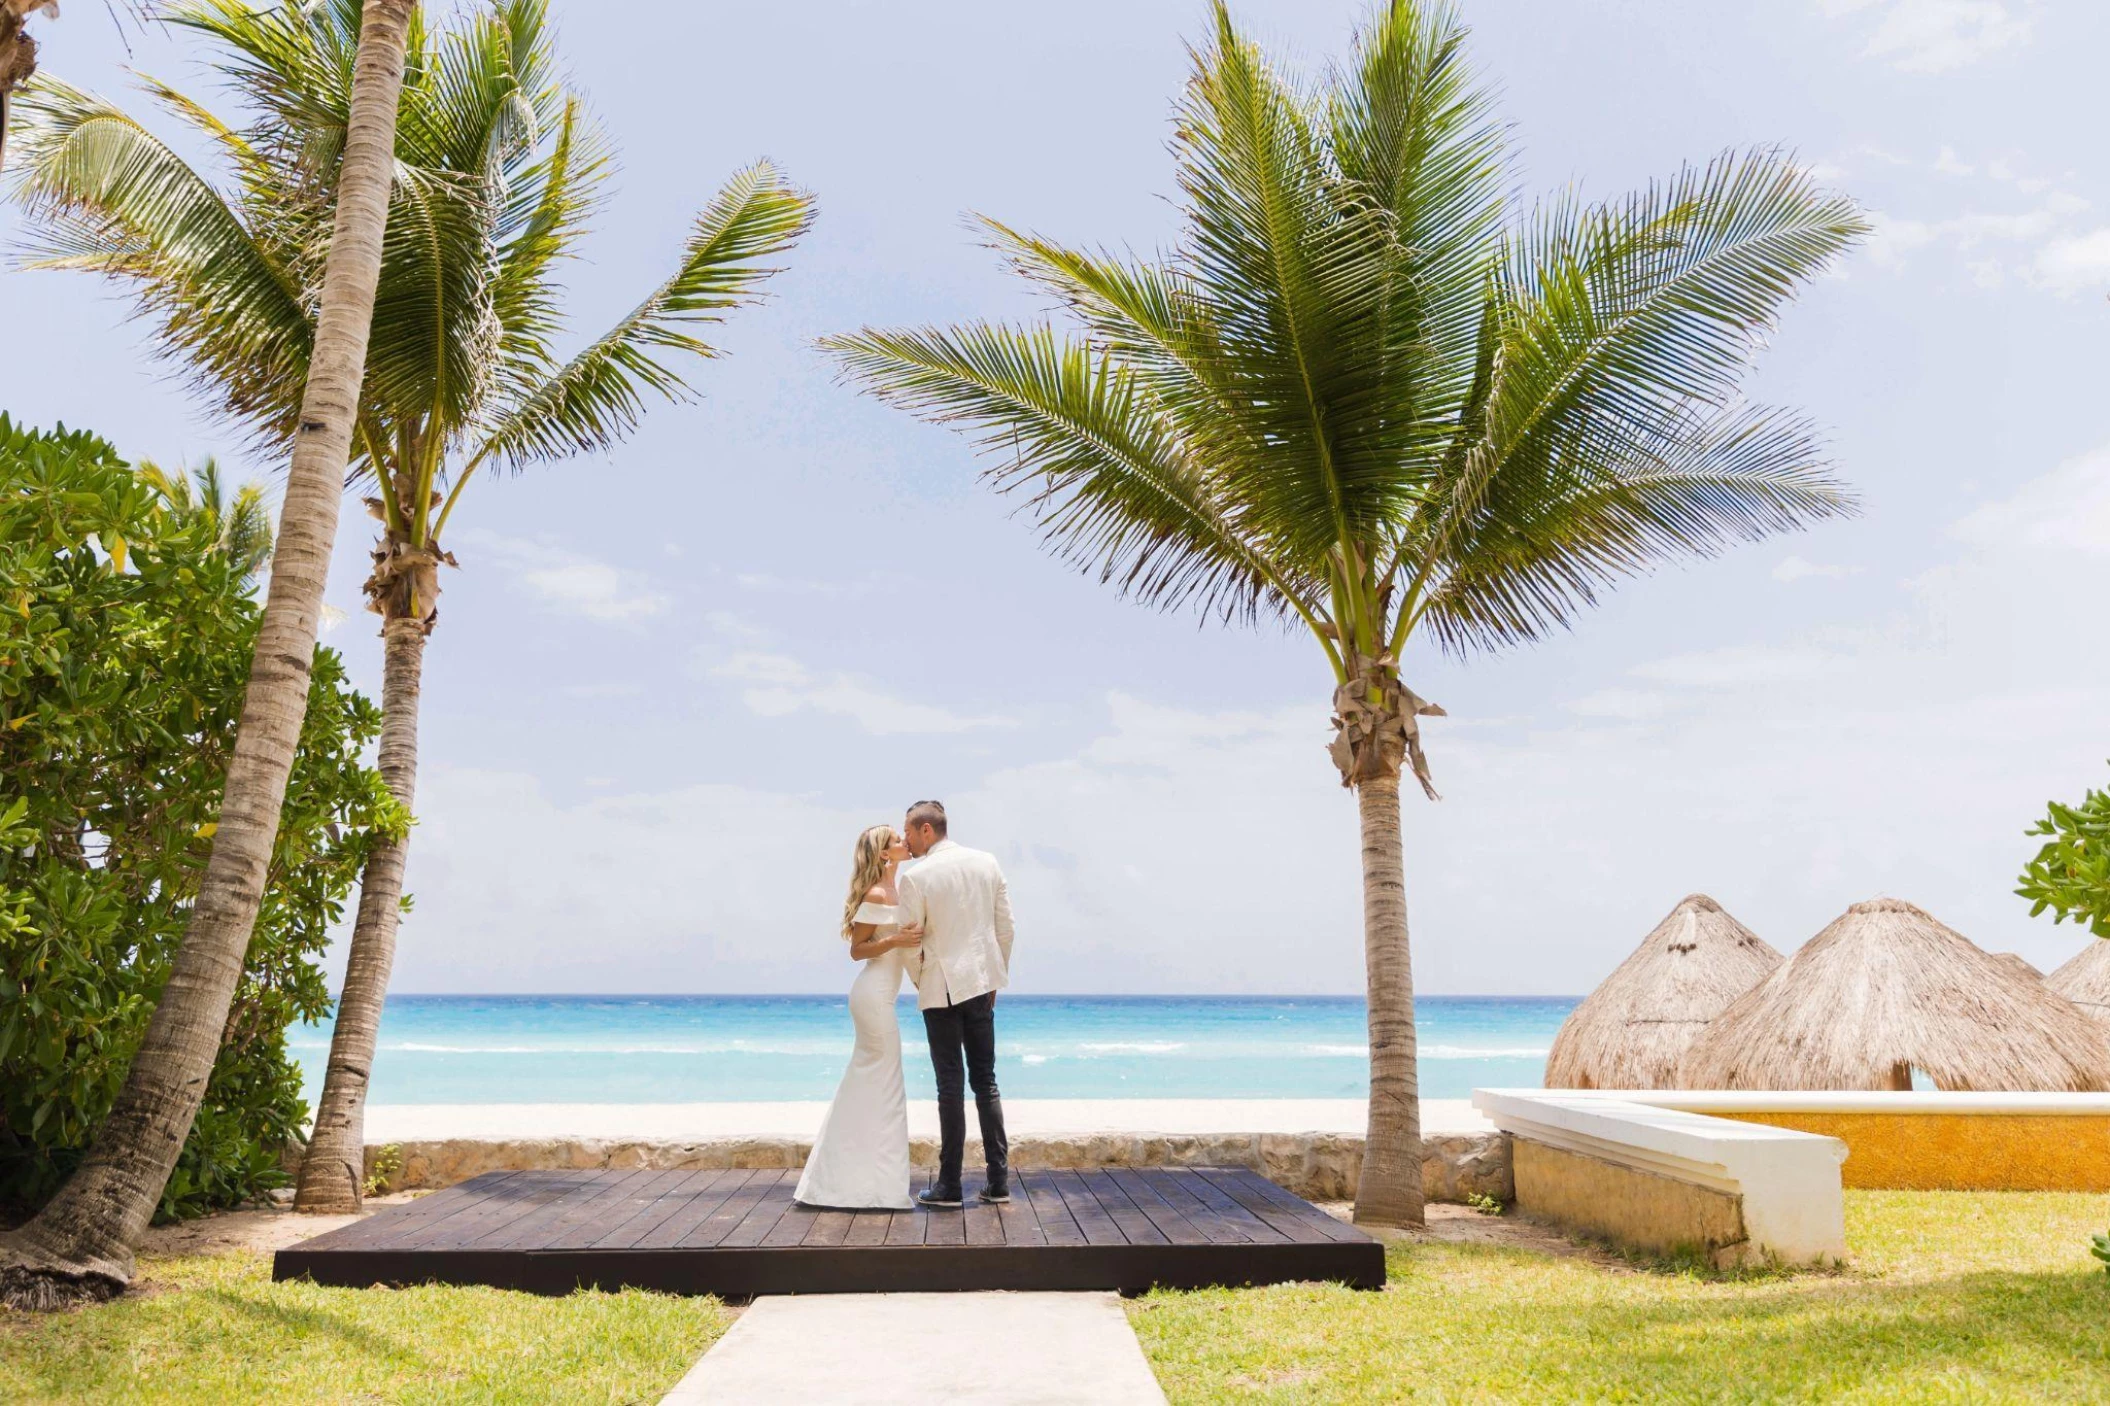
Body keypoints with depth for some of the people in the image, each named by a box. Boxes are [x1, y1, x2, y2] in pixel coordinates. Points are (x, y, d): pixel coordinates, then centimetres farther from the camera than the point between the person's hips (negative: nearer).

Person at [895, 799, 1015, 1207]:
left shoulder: (915, 876, -11)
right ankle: (998, 1181, 11)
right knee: (985, 1081, 11)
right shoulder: (986, 862, 4)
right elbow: (1005, 926, 7)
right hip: (981, 982, 5)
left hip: (941, 989, -5)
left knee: (950, 1086, 2)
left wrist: (918, 980, 13)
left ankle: (949, 1185, 7)